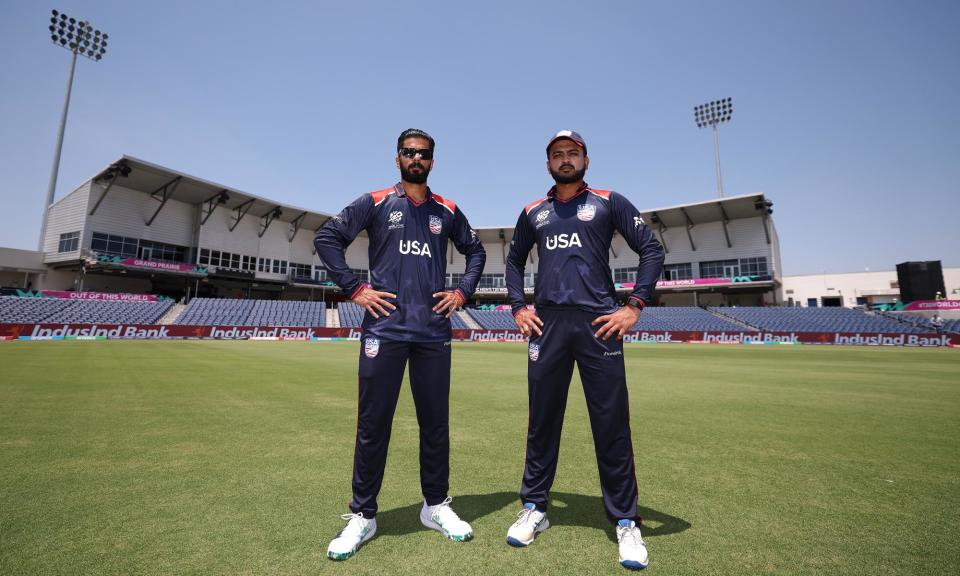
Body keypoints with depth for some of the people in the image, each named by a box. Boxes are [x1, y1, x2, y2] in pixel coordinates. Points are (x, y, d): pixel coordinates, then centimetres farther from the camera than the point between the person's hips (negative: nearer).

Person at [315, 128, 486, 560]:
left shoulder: (447, 211, 13)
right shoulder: (375, 203, 6)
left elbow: (475, 251, 23)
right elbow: (326, 238, 5)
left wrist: (463, 292, 9)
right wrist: (354, 289, -4)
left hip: (434, 333, 3)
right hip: (384, 329, -2)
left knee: (436, 423, 9)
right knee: (372, 424, 4)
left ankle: (436, 506, 27)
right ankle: (362, 515, 22)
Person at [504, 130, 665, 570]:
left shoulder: (608, 203, 9)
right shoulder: (532, 212, 17)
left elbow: (652, 250, 5)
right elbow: (514, 261, 24)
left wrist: (634, 307, -5)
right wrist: (518, 307, 10)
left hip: (599, 322, -2)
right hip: (547, 324, 3)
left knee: (612, 424, 2)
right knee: (542, 420, 8)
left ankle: (626, 522, 19)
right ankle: (534, 508, 24)